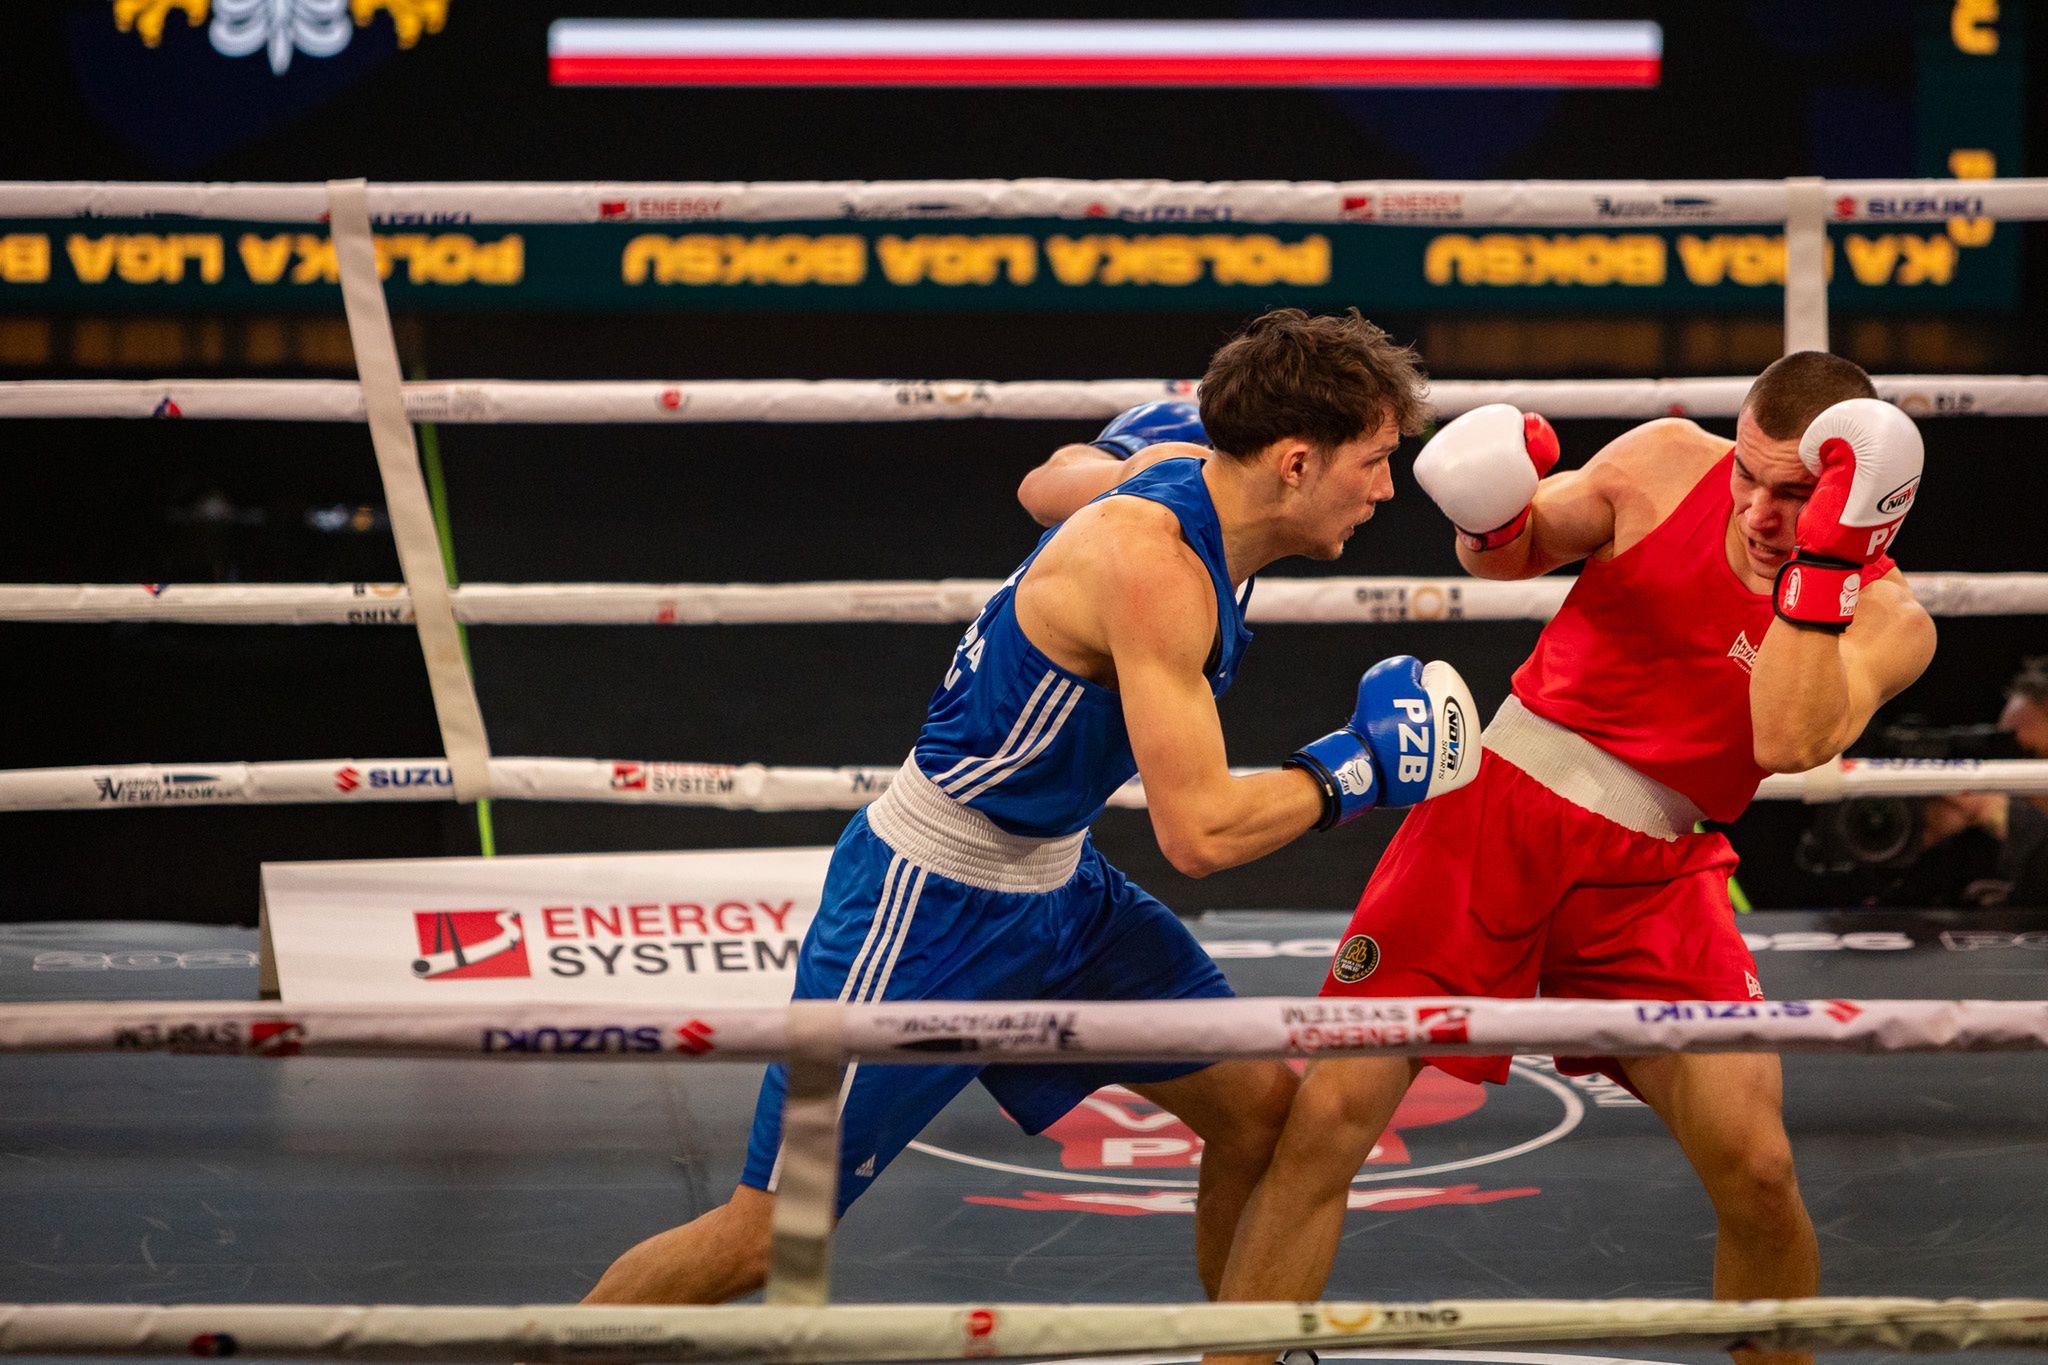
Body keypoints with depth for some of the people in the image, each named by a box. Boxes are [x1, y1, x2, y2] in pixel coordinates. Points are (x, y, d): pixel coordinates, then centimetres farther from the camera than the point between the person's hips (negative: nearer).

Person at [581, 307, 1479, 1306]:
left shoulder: (1182, 466, -2)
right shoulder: (1154, 560, -28)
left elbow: (1046, 485, 21)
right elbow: (1198, 832, -29)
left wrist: (1122, 451, 36)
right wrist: (1350, 771, -17)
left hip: (1057, 888, 10)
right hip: (932, 910, -9)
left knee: (1260, 1108, 6)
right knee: (764, 1238, -5)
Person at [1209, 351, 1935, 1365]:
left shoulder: (1888, 621, -8)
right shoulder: (1667, 463, -3)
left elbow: (1790, 742, -26)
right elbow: (1512, 553, 12)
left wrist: (1825, 556, -31)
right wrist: (1494, 518, -12)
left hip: (1651, 879, 0)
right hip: (1496, 803, 1)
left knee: (1756, 1171, -13)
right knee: (1328, 1113, -9)